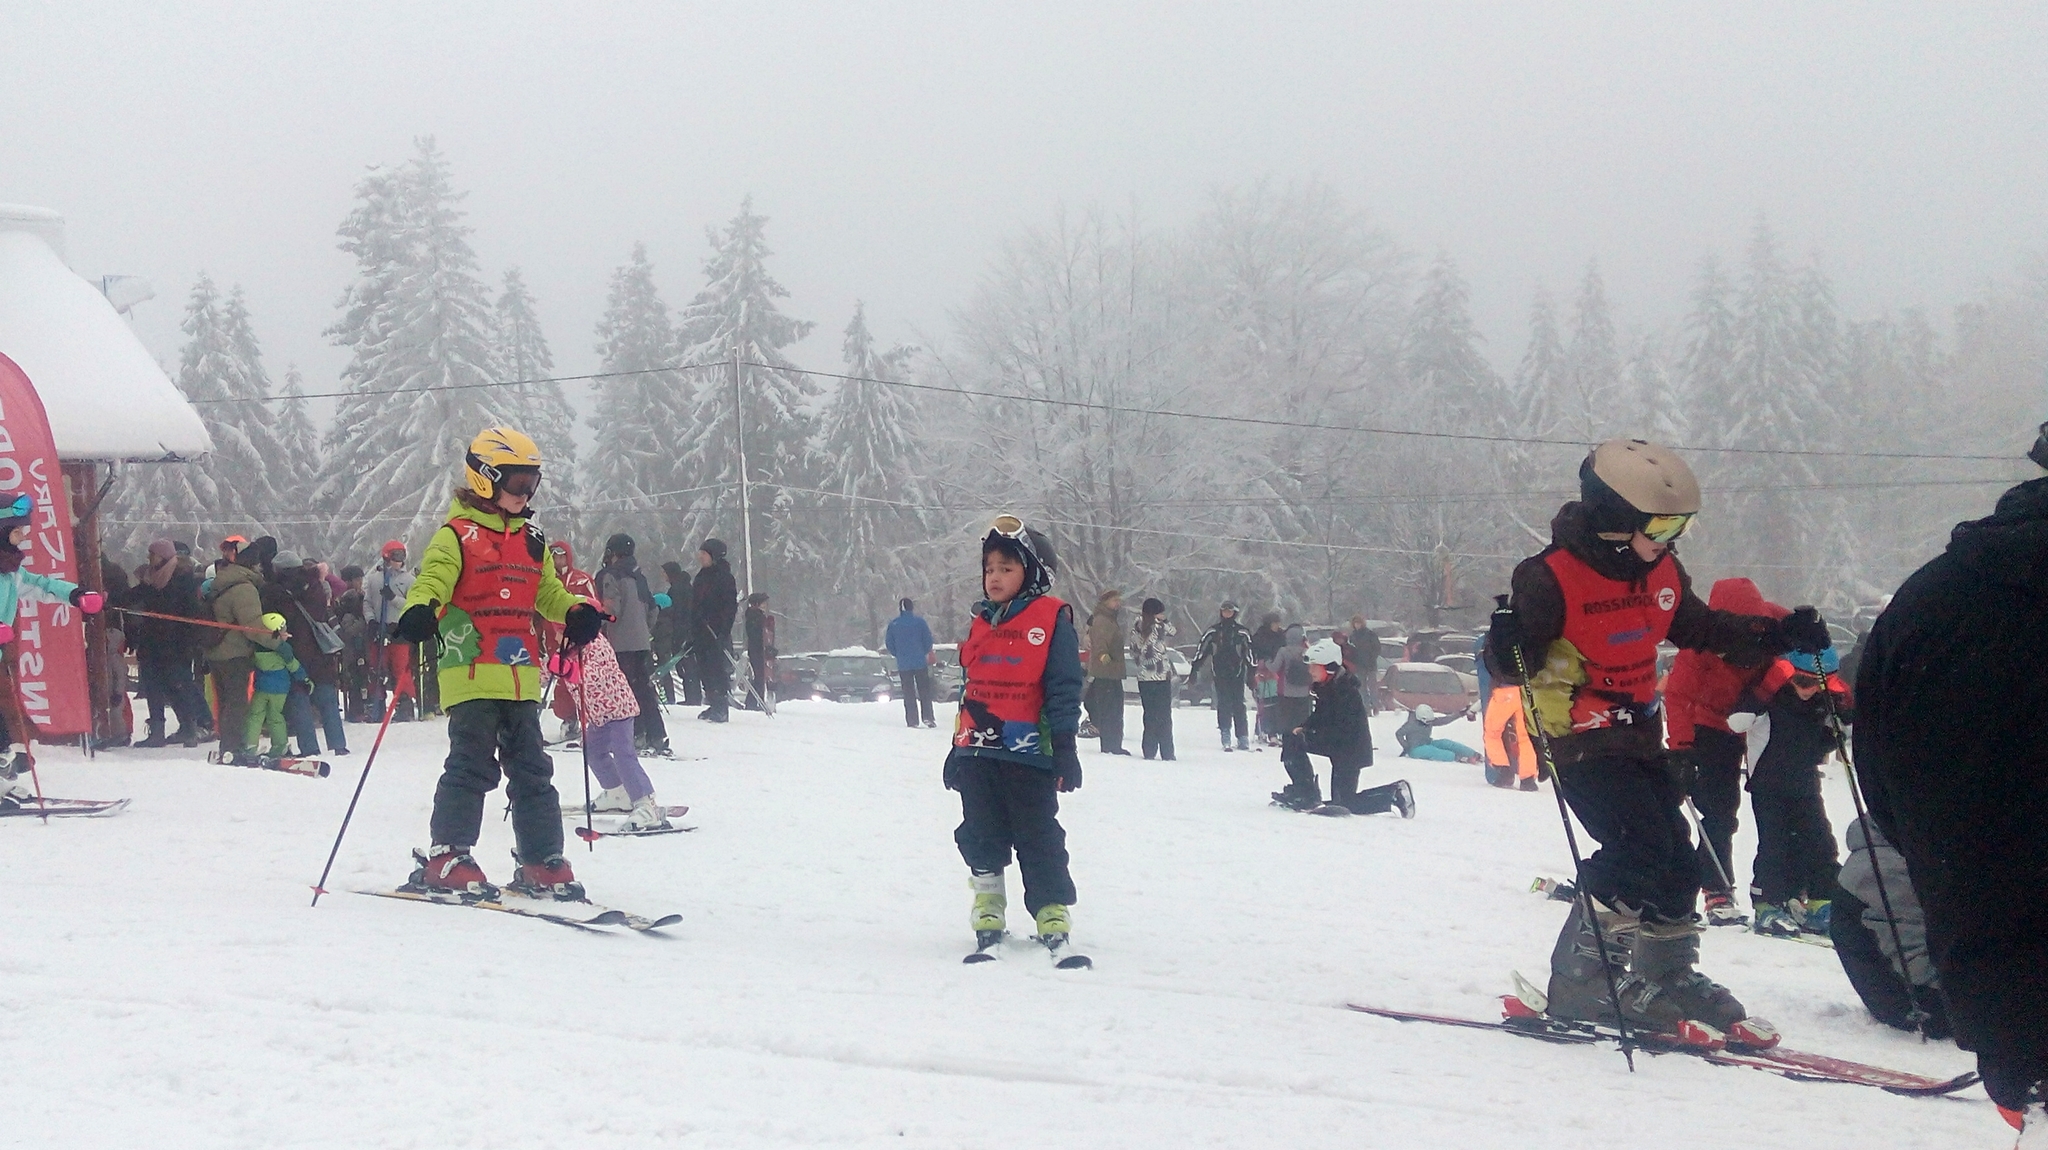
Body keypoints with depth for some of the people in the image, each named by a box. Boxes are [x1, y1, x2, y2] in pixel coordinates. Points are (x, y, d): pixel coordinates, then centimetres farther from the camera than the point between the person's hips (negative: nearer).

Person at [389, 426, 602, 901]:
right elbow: (433, 581, -14)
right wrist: (420, 613, -35)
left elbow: (547, 591, 25)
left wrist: (575, 613, 4)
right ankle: (445, 859, -2)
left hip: (521, 678, 7)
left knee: (532, 771, 9)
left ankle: (542, 864, 15)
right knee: (472, 767, -9)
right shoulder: (457, 536, -3)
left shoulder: (531, 541, 18)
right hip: (471, 673, -7)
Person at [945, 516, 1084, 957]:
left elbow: (1064, 689, -7)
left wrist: (1065, 748, -10)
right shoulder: (981, 623, 16)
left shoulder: (1052, 620, -4)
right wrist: (958, 747, 21)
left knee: (1038, 838, -2)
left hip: (1027, 754, -6)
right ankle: (988, 907, 21)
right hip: (977, 752, 6)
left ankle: (1054, 913, 5)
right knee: (980, 835, 10)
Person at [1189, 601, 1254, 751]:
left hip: (1237, 674, -1)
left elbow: (1249, 652, 4)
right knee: (1223, 705, -3)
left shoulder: (1242, 632, 5)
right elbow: (1202, 650, 12)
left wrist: (1251, 673, -2)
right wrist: (1194, 669, 6)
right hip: (1220, 675, 1)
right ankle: (1225, 737, -2)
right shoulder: (1213, 632, 10)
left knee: (1238, 705, -3)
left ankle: (1243, 738, -1)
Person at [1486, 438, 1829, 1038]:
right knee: (1640, 848, -19)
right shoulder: (1552, 577, -19)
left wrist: (1777, 635, 11)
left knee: (1676, 859, 8)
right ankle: (1581, 982, -9)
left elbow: (1701, 628, 20)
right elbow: (1513, 665, -18)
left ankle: (1668, 975, 22)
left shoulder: (1662, 574, 4)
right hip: (1580, 739, -8)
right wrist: (1510, 646, -42)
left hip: (1641, 735, 8)